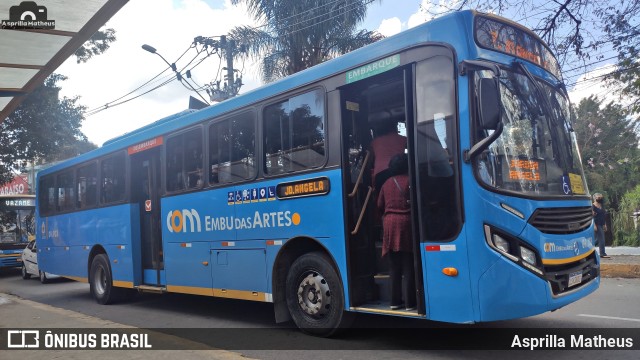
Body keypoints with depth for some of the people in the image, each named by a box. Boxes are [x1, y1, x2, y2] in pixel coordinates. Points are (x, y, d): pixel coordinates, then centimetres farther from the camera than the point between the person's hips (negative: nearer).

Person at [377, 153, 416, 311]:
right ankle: (409, 303, 1)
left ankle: (395, 301, 13)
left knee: (394, 266, 10)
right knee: (408, 266, 0)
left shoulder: (387, 183, 12)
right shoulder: (410, 181, -1)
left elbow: (380, 205, 14)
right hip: (406, 222, -4)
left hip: (390, 223, 4)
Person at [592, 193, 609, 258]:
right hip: (597, 224, -9)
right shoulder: (593, 206, -12)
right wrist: (594, 225, -22)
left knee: (598, 239, 12)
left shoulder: (601, 206, 15)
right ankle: (602, 253, -4)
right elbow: (592, 216, -17)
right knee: (601, 239, -9)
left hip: (601, 225, 9)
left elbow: (603, 216, 21)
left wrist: (605, 225, 19)